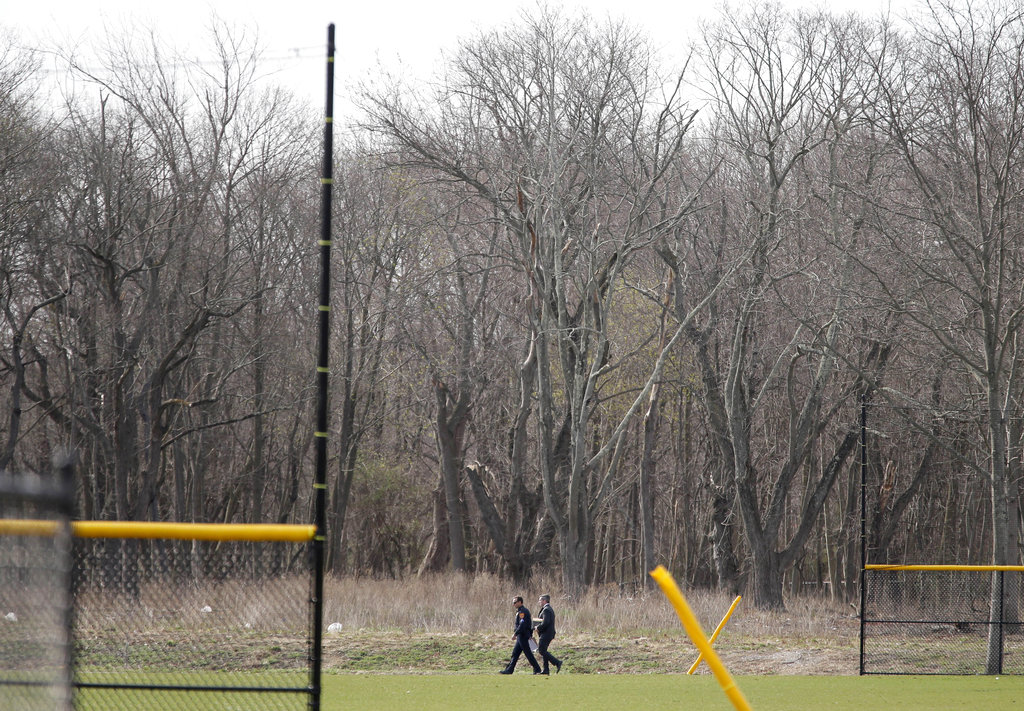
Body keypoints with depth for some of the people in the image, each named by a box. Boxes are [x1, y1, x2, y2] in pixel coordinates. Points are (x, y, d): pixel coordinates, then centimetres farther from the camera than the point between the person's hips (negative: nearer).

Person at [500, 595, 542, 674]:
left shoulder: (522, 612, -16)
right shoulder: (520, 611, 17)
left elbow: (522, 624, -25)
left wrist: (515, 634, -23)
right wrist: (531, 634, 22)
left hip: (522, 636, -11)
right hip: (521, 636, 11)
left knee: (528, 653, -6)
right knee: (515, 653, 10)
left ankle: (537, 669, -2)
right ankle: (509, 669, 12)